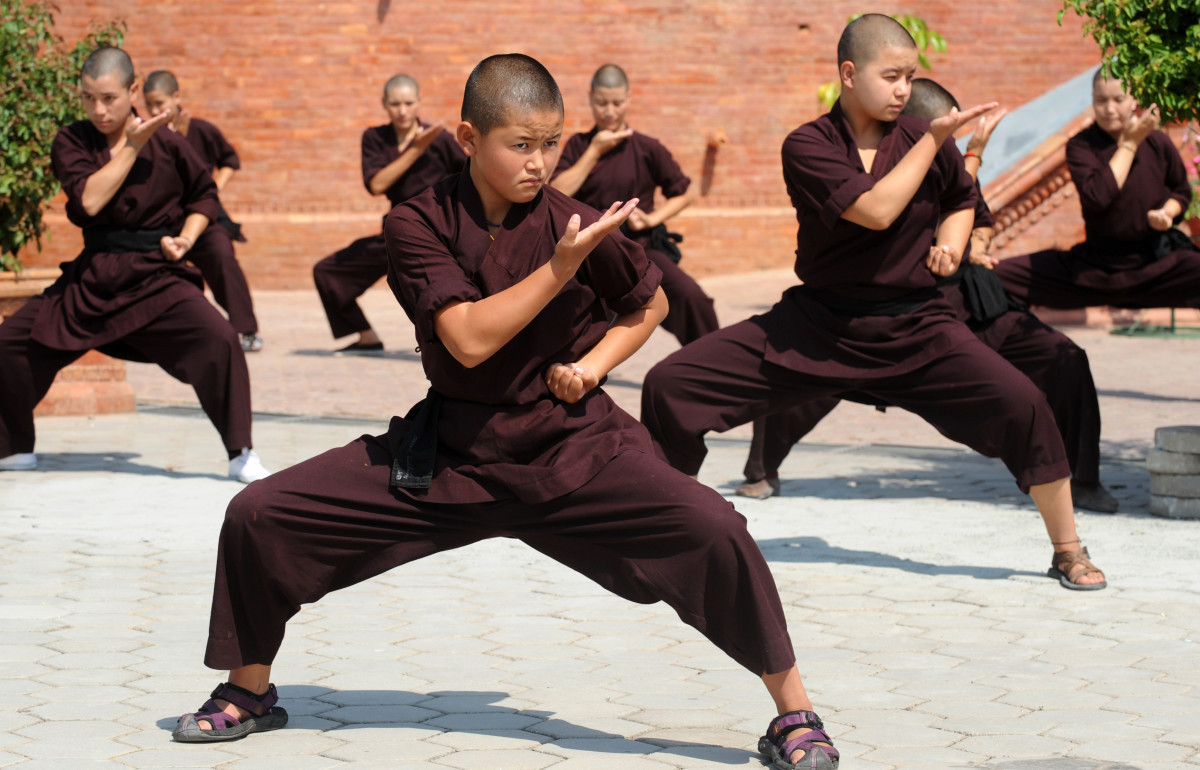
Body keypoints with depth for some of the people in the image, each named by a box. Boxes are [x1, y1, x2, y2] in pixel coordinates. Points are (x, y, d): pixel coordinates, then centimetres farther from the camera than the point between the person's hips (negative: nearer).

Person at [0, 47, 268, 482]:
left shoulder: (166, 145, -5)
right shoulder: (71, 143, -3)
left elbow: (204, 194, 12)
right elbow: (88, 200, -20)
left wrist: (186, 238, -4)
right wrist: (131, 146, -18)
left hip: (155, 278, -2)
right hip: (91, 278, 3)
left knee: (218, 340, -26)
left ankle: (241, 455, -13)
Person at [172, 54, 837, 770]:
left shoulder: (579, 226, -9)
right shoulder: (419, 223, -10)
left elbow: (651, 304, 11)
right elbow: (469, 339, -21)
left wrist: (593, 365, -5)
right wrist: (561, 266, -25)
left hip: (572, 446, -1)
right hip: (450, 450, 1)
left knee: (714, 533, -24)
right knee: (259, 516, -7)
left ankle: (794, 711, -5)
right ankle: (249, 693, 18)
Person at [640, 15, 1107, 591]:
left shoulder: (926, 141, -2)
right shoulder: (808, 146, -11)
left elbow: (961, 200, 20)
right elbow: (876, 209, -26)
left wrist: (951, 242, 0)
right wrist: (934, 139, -20)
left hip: (914, 329, 1)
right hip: (814, 326, -1)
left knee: (1022, 405, -20)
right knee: (670, 385, -10)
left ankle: (1068, 552, 0)